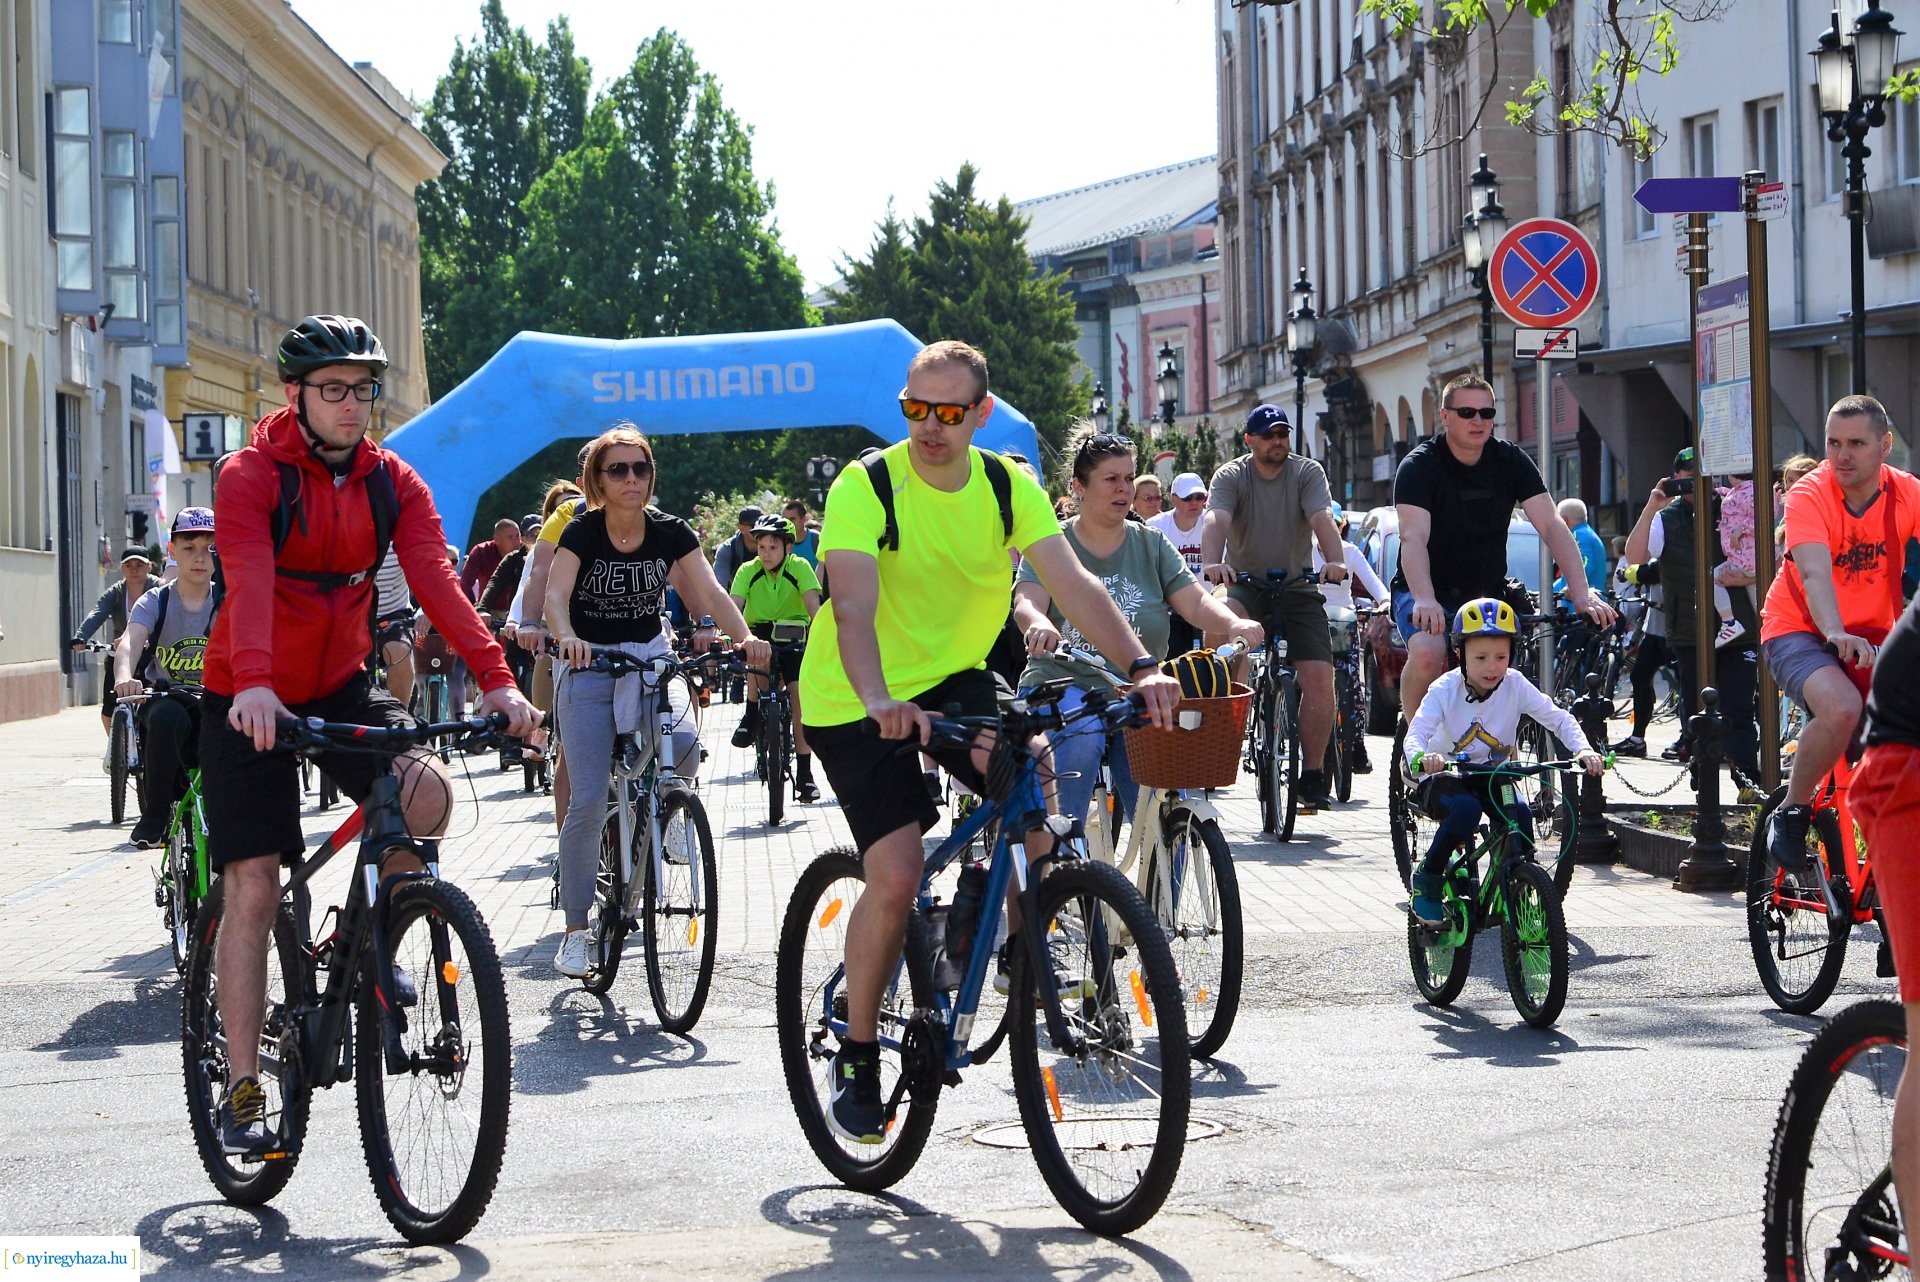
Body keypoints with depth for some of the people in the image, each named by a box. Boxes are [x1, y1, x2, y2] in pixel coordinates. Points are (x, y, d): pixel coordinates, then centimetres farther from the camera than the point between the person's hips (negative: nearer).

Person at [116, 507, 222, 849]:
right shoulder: (155, 602, -1)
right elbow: (130, 642, -20)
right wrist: (125, 677, -43)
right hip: (164, 698, -1)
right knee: (168, 716, -37)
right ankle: (155, 814, -26)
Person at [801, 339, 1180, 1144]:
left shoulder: (1010, 488, -6)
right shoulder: (866, 488, -19)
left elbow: (1073, 584, -17)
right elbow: (853, 607, -32)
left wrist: (1140, 667, -33)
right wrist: (880, 701, -51)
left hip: (953, 680, 4)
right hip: (855, 702, -4)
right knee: (896, 876, -18)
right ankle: (856, 1056, 2)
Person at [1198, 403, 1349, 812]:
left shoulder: (1307, 472, -1)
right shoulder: (1231, 476, -2)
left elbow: (1322, 519, -18)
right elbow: (1217, 521, -21)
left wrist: (1335, 561, -38)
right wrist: (1212, 562, -42)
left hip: (1298, 587, 1)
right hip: (1245, 583, -1)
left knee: (1319, 675, -14)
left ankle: (1313, 777, -4)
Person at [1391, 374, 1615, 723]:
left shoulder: (1511, 461, -3)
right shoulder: (1419, 466, -14)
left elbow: (1552, 526, -12)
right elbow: (1413, 537, -28)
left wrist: (1582, 593, -26)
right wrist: (1425, 601, -46)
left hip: (1487, 594, 4)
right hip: (1427, 591, -4)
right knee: (1427, 656, -31)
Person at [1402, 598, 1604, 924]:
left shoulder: (1515, 685, -10)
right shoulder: (1444, 690, -17)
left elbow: (1559, 718, -10)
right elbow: (1416, 734, -29)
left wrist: (1583, 749, -29)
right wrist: (1421, 759, -53)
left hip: (1490, 776, 3)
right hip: (1444, 779, -3)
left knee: (1520, 814, -27)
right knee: (1466, 809, -35)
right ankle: (1426, 879, -12)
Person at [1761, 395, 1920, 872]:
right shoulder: (1810, 496, -17)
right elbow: (1815, 573, -33)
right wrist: (1837, 634, -51)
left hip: (1871, 635, 4)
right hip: (1800, 631, -4)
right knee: (1843, 708, -33)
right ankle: (1792, 812, -11)